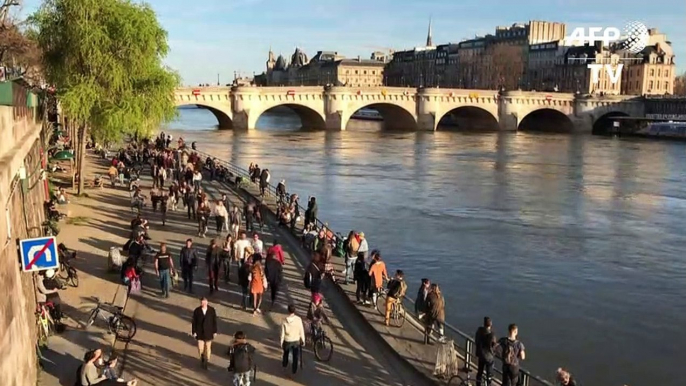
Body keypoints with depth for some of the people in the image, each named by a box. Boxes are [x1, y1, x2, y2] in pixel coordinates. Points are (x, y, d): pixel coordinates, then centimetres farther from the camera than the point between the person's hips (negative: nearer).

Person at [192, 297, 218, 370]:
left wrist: (215, 331, -1)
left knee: (208, 347, 9)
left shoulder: (212, 310, -10)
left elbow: (214, 321, -3)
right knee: (200, 348, 3)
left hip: (208, 332, 0)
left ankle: (206, 362, 27)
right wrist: (193, 332, -5)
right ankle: (202, 358, 35)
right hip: (200, 332, 0)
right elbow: (194, 322, -4)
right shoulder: (197, 311, -11)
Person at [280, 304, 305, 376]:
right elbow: (301, 331, -10)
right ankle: (294, 370, 23)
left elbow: (282, 333, -11)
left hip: (287, 341, 1)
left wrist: (281, 342, 3)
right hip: (296, 340, 0)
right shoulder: (298, 319, -19)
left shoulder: (285, 321, -19)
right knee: (295, 356, 14)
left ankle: (285, 364, 50)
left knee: (286, 353, 27)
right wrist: (303, 340, 4)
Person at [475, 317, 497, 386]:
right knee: (489, 374, 12)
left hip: (480, 355, 5)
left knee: (480, 371, 21)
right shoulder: (491, 335, -27)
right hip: (489, 356, -5)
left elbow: (476, 342, 2)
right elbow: (493, 347, -15)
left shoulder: (479, 331, -10)